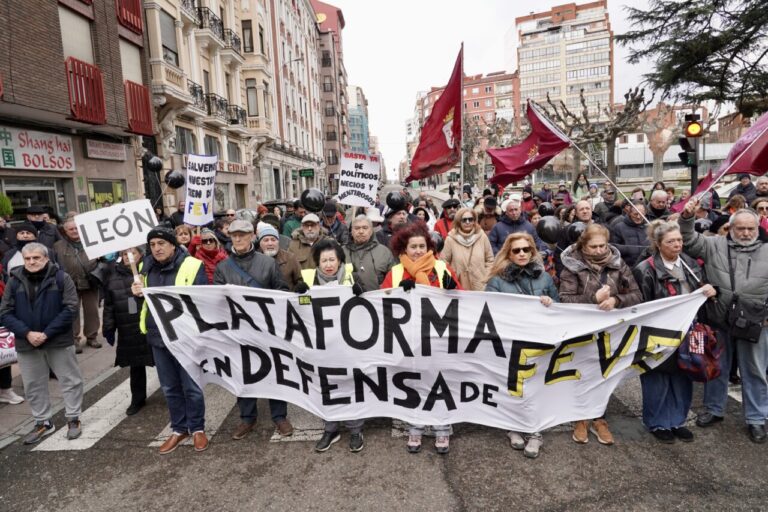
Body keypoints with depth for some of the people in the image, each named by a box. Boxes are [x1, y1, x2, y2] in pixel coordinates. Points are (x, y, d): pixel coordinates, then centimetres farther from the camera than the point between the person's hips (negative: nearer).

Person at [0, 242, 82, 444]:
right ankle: (42, 422, 28)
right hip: (27, 343, 3)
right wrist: (27, 333, -15)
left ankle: (73, 419, 19)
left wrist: (47, 333, -17)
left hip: (58, 341, -3)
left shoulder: (61, 278, -6)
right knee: (33, 385, 13)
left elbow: (70, 308, -11)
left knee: (70, 380, 5)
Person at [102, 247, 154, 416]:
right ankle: (137, 399, 34)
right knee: (135, 365, 17)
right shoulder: (114, 274, 4)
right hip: (128, 331, 4)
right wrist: (108, 328, 9)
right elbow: (109, 304, 9)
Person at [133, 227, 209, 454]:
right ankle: (179, 428, 31)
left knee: (191, 386, 6)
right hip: (158, 335, 6)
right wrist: (138, 292, -1)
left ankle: (197, 428, 24)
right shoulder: (147, 268, 7)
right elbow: (144, 299, 20)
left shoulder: (191, 266, -12)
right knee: (170, 388, 16)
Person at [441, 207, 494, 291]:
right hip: (458, 288, -1)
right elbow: (444, 262, 0)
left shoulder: (482, 236, 0)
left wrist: (486, 279, 0)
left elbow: (490, 260, 8)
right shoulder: (451, 239, -6)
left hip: (480, 287, 2)